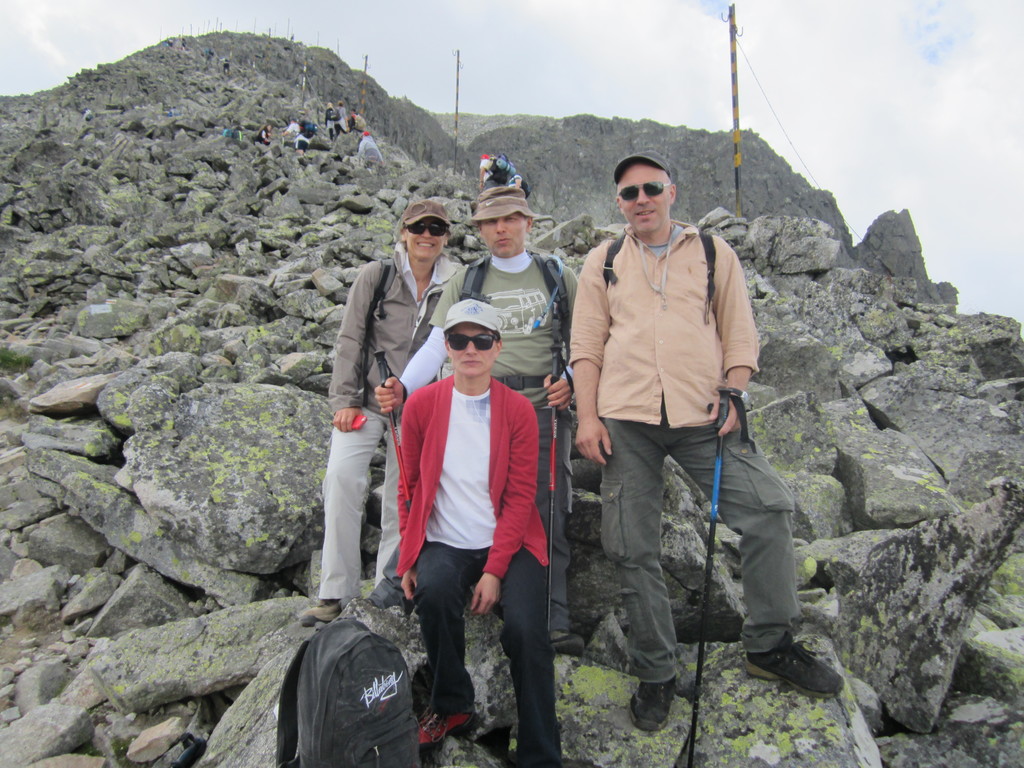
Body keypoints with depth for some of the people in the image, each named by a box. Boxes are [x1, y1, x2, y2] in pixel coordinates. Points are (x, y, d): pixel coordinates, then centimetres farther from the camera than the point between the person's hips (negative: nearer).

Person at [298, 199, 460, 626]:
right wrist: (345, 399, -8)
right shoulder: (377, 275, -2)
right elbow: (350, 340, -2)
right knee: (342, 477, -19)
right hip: (366, 399, -1)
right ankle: (335, 593, -11)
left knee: (402, 497, 3)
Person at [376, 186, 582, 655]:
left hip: (543, 408, -1)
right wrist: (402, 387, -11)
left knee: (546, 515, -5)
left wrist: (571, 381, -8)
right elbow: (435, 347, 6)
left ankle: (553, 620, 0)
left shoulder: (559, 278, 14)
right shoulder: (464, 284, 15)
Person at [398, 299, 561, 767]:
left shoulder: (518, 410, -3)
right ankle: (451, 708, -2)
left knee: (525, 629, -23)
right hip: (444, 542, 1)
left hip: (509, 542, -1)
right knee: (434, 594, -30)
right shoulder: (421, 405, 1)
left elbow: (520, 498, -5)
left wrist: (494, 570, -13)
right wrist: (409, 557, 1)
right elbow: (412, 486, 8)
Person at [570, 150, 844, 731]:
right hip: (625, 420, 1)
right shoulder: (603, 263, 14)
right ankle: (656, 672, 19)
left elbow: (740, 335, 10)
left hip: (702, 416, 0)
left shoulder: (714, 253, 13)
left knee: (768, 508, -13)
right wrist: (587, 416, -1)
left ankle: (770, 644, 10)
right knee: (635, 550, 2)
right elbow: (587, 345, 9)